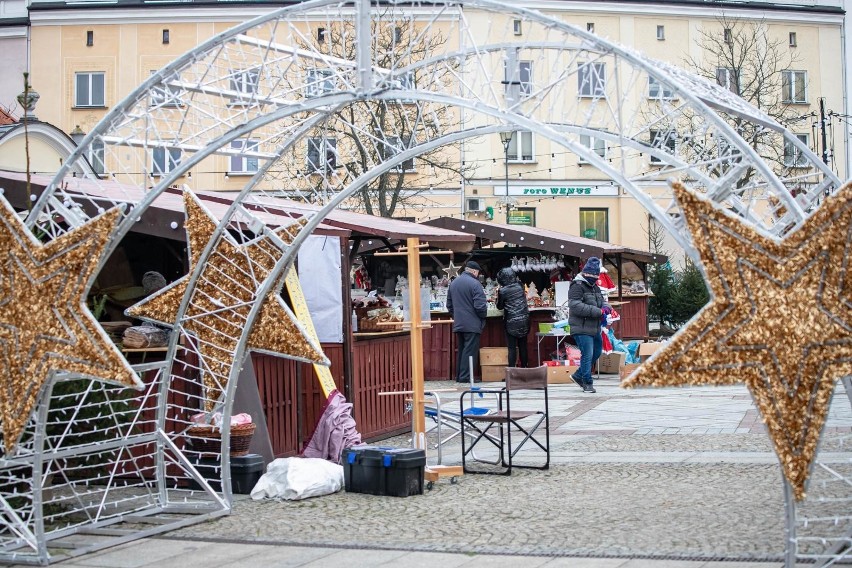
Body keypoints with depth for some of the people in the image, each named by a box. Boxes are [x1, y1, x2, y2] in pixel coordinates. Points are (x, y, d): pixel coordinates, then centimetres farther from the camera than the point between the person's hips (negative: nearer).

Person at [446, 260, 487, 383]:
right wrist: (483, 316, 0)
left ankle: (459, 375, 17)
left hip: (458, 324, 7)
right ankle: (466, 376, -7)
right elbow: (480, 305, -17)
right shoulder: (474, 283, -13)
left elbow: (449, 305, 17)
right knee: (470, 350, -4)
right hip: (472, 324, -7)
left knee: (461, 349, 15)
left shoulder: (453, 283, 11)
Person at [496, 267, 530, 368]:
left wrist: (498, 296, 15)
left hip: (511, 322, -4)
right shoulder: (520, 286, 1)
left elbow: (500, 306, 1)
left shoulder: (502, 291, -11)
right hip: (524, 320, 4)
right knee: (523, 346, 11)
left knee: (512, 348, -1)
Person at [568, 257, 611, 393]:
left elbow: (602, 301, 25)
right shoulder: (577, 286, -12)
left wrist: (606, 307, -3)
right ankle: (587, 383, 1)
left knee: (596, 353, 18)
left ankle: (579, 375, 32)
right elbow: (575, 306, -24)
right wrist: (598, 311, -25)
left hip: (594, 328, 10)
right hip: (582, 328, -10)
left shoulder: (595, 287, 18)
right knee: (587, 355, -9)